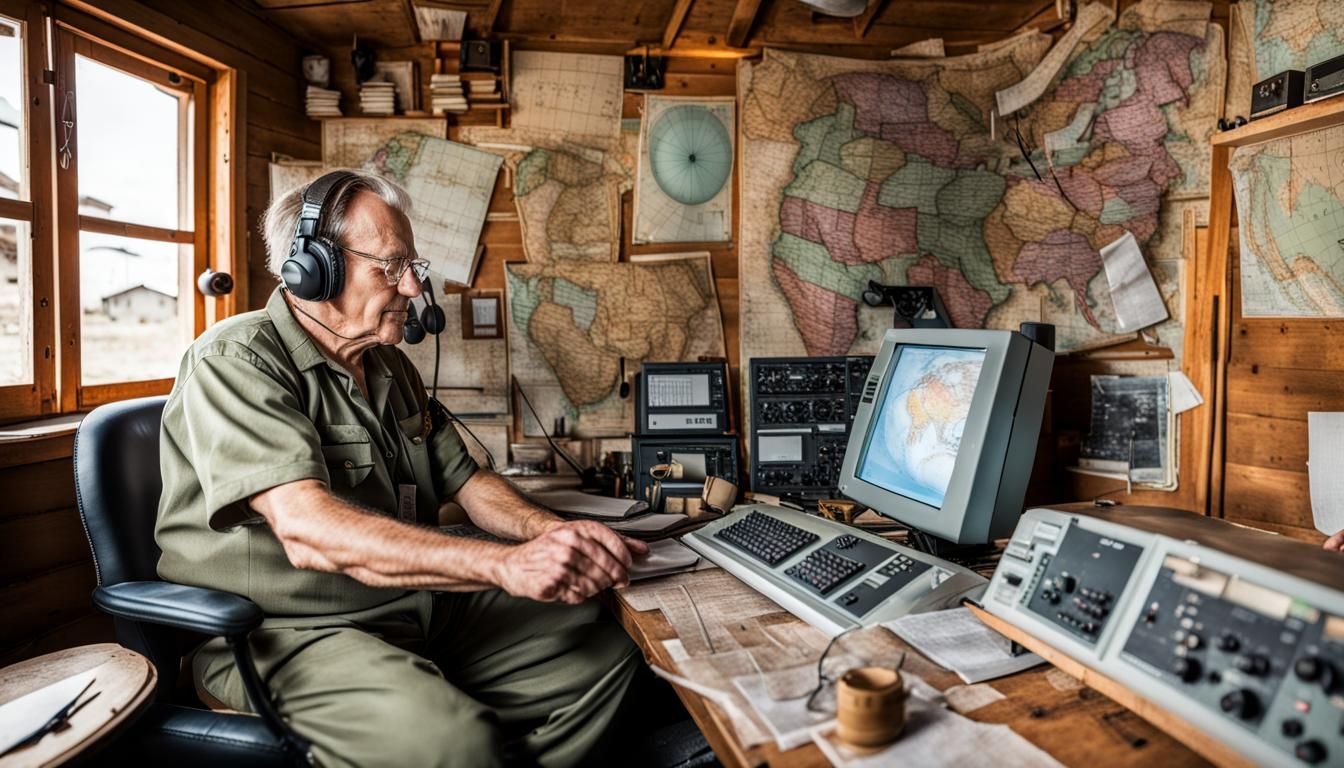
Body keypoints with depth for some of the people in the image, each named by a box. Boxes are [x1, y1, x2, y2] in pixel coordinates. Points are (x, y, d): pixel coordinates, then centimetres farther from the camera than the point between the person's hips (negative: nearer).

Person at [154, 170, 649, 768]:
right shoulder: (236, 360, -13)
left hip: (418, 604, 8)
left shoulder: (391, 369, 13)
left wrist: (552, 533, -8)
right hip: (287, 631, -7)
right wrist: (507, 565, -36)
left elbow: (463, 480, 13)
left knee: (603, 650, -3)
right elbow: (309, 531, -27)